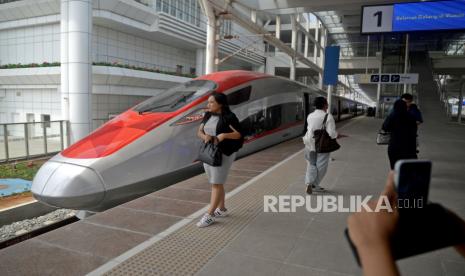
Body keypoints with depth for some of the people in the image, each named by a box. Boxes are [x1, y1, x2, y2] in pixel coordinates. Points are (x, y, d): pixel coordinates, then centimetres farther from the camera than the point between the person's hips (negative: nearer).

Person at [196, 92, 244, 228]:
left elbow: (239, 135, -12)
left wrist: (224, 135, -28)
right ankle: (222, 209, 27)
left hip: (223, 154, -7)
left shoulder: (229, 117, -11)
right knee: (216, 183, 14)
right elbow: (199, 132, 5)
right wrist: (205, 136, -17)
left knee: (216, 184, -5)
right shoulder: (208, 116, 7)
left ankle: (209, 215, 2)